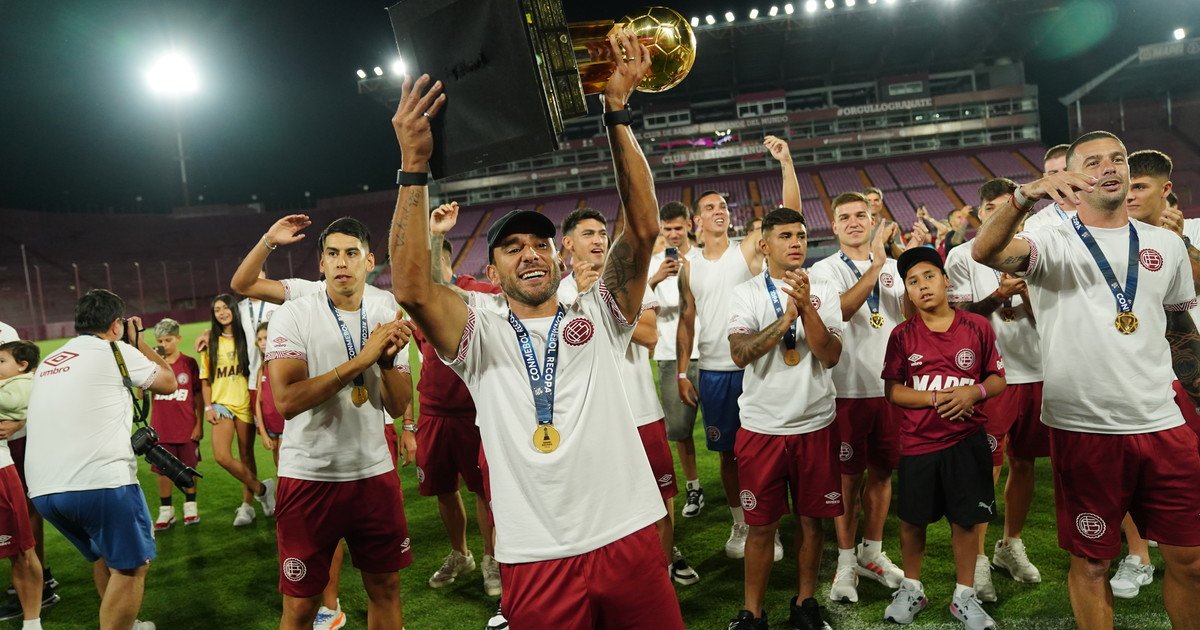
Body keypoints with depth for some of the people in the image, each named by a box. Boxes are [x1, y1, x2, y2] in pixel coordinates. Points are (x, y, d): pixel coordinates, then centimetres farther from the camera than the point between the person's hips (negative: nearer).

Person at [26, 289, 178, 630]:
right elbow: (168, 382, 12)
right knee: (131, 564, 6)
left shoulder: (48, 363, 22)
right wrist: (138, 342, 23)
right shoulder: (114, 350, 2)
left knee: (104, 555, 27)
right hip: (100, 480, -8)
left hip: (43, 489, 8)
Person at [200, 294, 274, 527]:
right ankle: (261, 488, 4)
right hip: (221, 403, 1)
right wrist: (208, 407, -1)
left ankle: (246, 505, 18)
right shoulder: (211, 342, 7)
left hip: (245, 403, -1)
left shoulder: (245, 337, 4)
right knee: (221, 455, -14)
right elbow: (205, 379, 8)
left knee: (246, 456, 5)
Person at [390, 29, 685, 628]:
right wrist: (414, 166, -19)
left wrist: (616, 111, -13)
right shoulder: (481, 338, 4)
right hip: (537, 560, -1)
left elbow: (643, 231, -7)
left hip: (630, 539, 1)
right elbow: (411, 288, -14)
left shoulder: (599, 318, 5)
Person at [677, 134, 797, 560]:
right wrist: (681, 371, 3)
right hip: (712, 371, 3)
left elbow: (791, 214, -12)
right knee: (728, 452, 13)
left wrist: (786, 162, -21)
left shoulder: (749, 250, -1)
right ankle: (740, 526, 28)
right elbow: (687, 319, 9)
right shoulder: (689, 267, 7)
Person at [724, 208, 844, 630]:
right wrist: (787, 316, -21)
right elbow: (740, 354, -16)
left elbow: (830, 356, -9)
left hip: (816, 425, 2)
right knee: (762, 525, 6)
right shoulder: (745, 294, -2)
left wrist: (806, 306, -19)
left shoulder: (823, 292, 2)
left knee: (812, 519, 11)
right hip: (762, 426, -2)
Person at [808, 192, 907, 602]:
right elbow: (842, 309, -23)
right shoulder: (826, 270, -4)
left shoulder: (892, 266, 11)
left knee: (882, 469, 13)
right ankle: (846, 562, 18)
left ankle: (872, 553, 30)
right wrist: (875, 265, -25)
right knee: (850, 476, 4)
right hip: (849, 388, -4)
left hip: (891, 385, 4)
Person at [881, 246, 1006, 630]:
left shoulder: (978, 327, -2)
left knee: (966, 519, 9)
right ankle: (912, 590, 32)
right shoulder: (902, 335, -3)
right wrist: (937, 399, -16)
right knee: (912, 519, 12)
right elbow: (892, 390, -4)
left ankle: (964, 596, 28)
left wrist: (974, 391, -16)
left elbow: (997, 380, 4)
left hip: (967, 441, 0)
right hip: (917, 443, 0)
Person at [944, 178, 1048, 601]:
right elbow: (958, 315, -6)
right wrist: (999, 296, -19)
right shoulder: (962, 257, 0)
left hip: (1034, 372, 5)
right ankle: (977, 559, 8)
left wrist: (1027, 292, -11)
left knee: (1024, 463, 13)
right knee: (986, 469, -3)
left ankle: (1011, 546, 29)